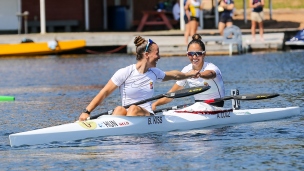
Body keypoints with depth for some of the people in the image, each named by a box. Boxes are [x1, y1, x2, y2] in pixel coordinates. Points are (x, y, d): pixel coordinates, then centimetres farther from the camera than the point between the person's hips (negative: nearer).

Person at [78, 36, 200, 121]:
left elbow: (173, 75, 36)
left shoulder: (154, 73, 13)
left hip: (148, 116, 3)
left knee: (134, 108, -32)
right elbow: (104, 93, -6)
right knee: (119, 110, -36)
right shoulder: (125, 73, -3)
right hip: (126, 115, -2)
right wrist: (86, 112, -15)